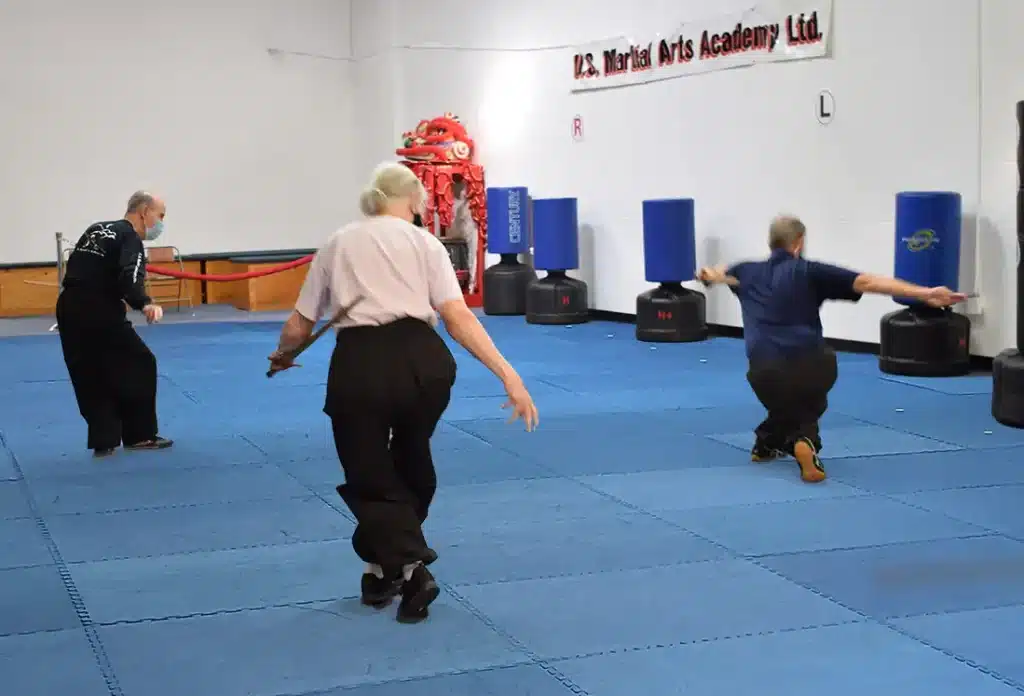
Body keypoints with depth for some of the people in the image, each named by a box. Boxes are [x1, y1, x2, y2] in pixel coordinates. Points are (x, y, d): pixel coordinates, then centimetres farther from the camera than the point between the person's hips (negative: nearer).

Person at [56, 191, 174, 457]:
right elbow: (130, 278, -25)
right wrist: (145, 304, -39)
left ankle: (104, 441, 14)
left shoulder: (96, 229, 19)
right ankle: (140, 435, 12)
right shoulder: (131, 240, -7)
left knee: (91, 376, 15)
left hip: (68, 308, 8)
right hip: (98, 313, -8)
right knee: (140, 366, 5)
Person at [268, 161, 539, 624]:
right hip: (422, 361, 1)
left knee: (371, 478, 15)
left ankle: (406, 568, -4)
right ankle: (388, 566, 34)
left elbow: (298, 328, 20)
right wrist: (507, 374, -4)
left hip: (359, 365, -1)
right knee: (411, 464, 27)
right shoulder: (423, 242, 13)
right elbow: (458, 318, -1)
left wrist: (282, 357, 42)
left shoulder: (337, 243, 19)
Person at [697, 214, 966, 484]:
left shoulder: (748, 272, 16)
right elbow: (867, 282, -7)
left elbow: (718, 274, 42)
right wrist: (925, 294, -12)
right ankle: (802, 441, -2)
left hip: (764, 371, 4)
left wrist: (707, 275, 69)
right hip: (812, 366, -3)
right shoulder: (808, 271, 2)